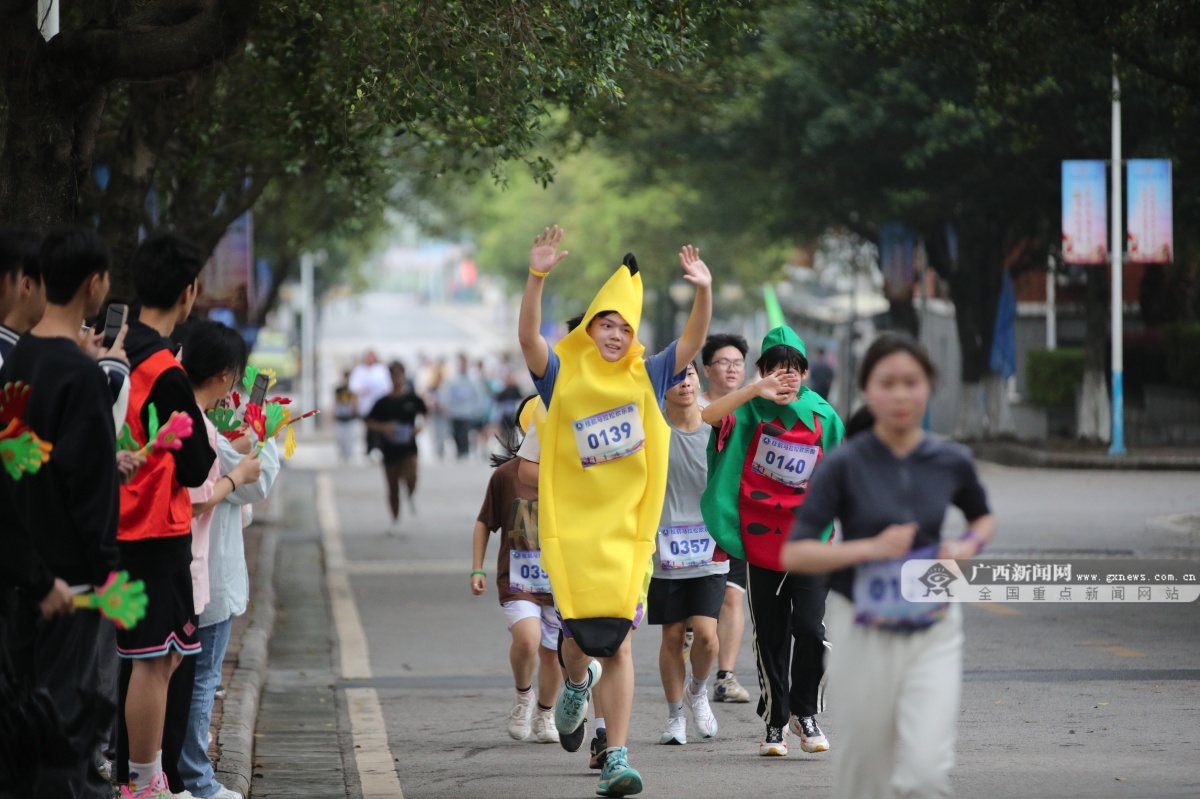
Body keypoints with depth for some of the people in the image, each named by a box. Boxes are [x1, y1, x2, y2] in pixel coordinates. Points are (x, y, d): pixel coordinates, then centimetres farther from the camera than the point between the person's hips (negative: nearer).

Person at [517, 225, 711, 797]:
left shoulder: (645, 378, 5)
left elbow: (693, 342, -6)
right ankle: (577, 682, 43)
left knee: (618, 644, -5)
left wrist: (703, 292, -24)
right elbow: (529, 338, -16)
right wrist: (537, 278, -30)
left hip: (627, 530, 0)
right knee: (580, 638, 4)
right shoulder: (564, 377, 1)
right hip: (571, 529, 0)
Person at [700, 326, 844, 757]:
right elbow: (708, 415, -21)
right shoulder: (752, 412, 0)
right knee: (770, 638, 7)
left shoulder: (822, 417, 5)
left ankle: (805, 712, 9)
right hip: (761, 541, 0)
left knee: (810, 628, -12)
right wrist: (756, 390, -30)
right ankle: (775, 722, 20)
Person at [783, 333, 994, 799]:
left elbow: (983, 518, 21)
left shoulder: (951, 462, 0)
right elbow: (795, 554, -10)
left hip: (933, 632, 1)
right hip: (864, 633, -1)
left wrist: (969, 546, -2)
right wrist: (872, 548, -21)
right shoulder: (844, 466, -8)